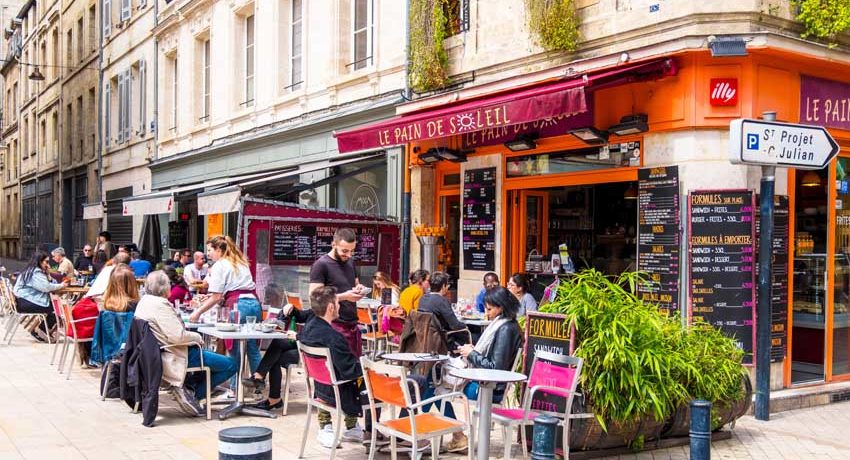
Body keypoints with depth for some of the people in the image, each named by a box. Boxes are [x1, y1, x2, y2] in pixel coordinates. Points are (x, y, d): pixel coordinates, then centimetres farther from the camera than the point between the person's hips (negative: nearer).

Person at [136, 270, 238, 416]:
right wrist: (197, 337, -10)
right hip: (174, 356, -11)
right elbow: (177, 336, -27)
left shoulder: (144, 301, 10)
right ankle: (193, 393, -6)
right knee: (231, 365, -11)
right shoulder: (160, 305, -21)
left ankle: (189, 387, 15)